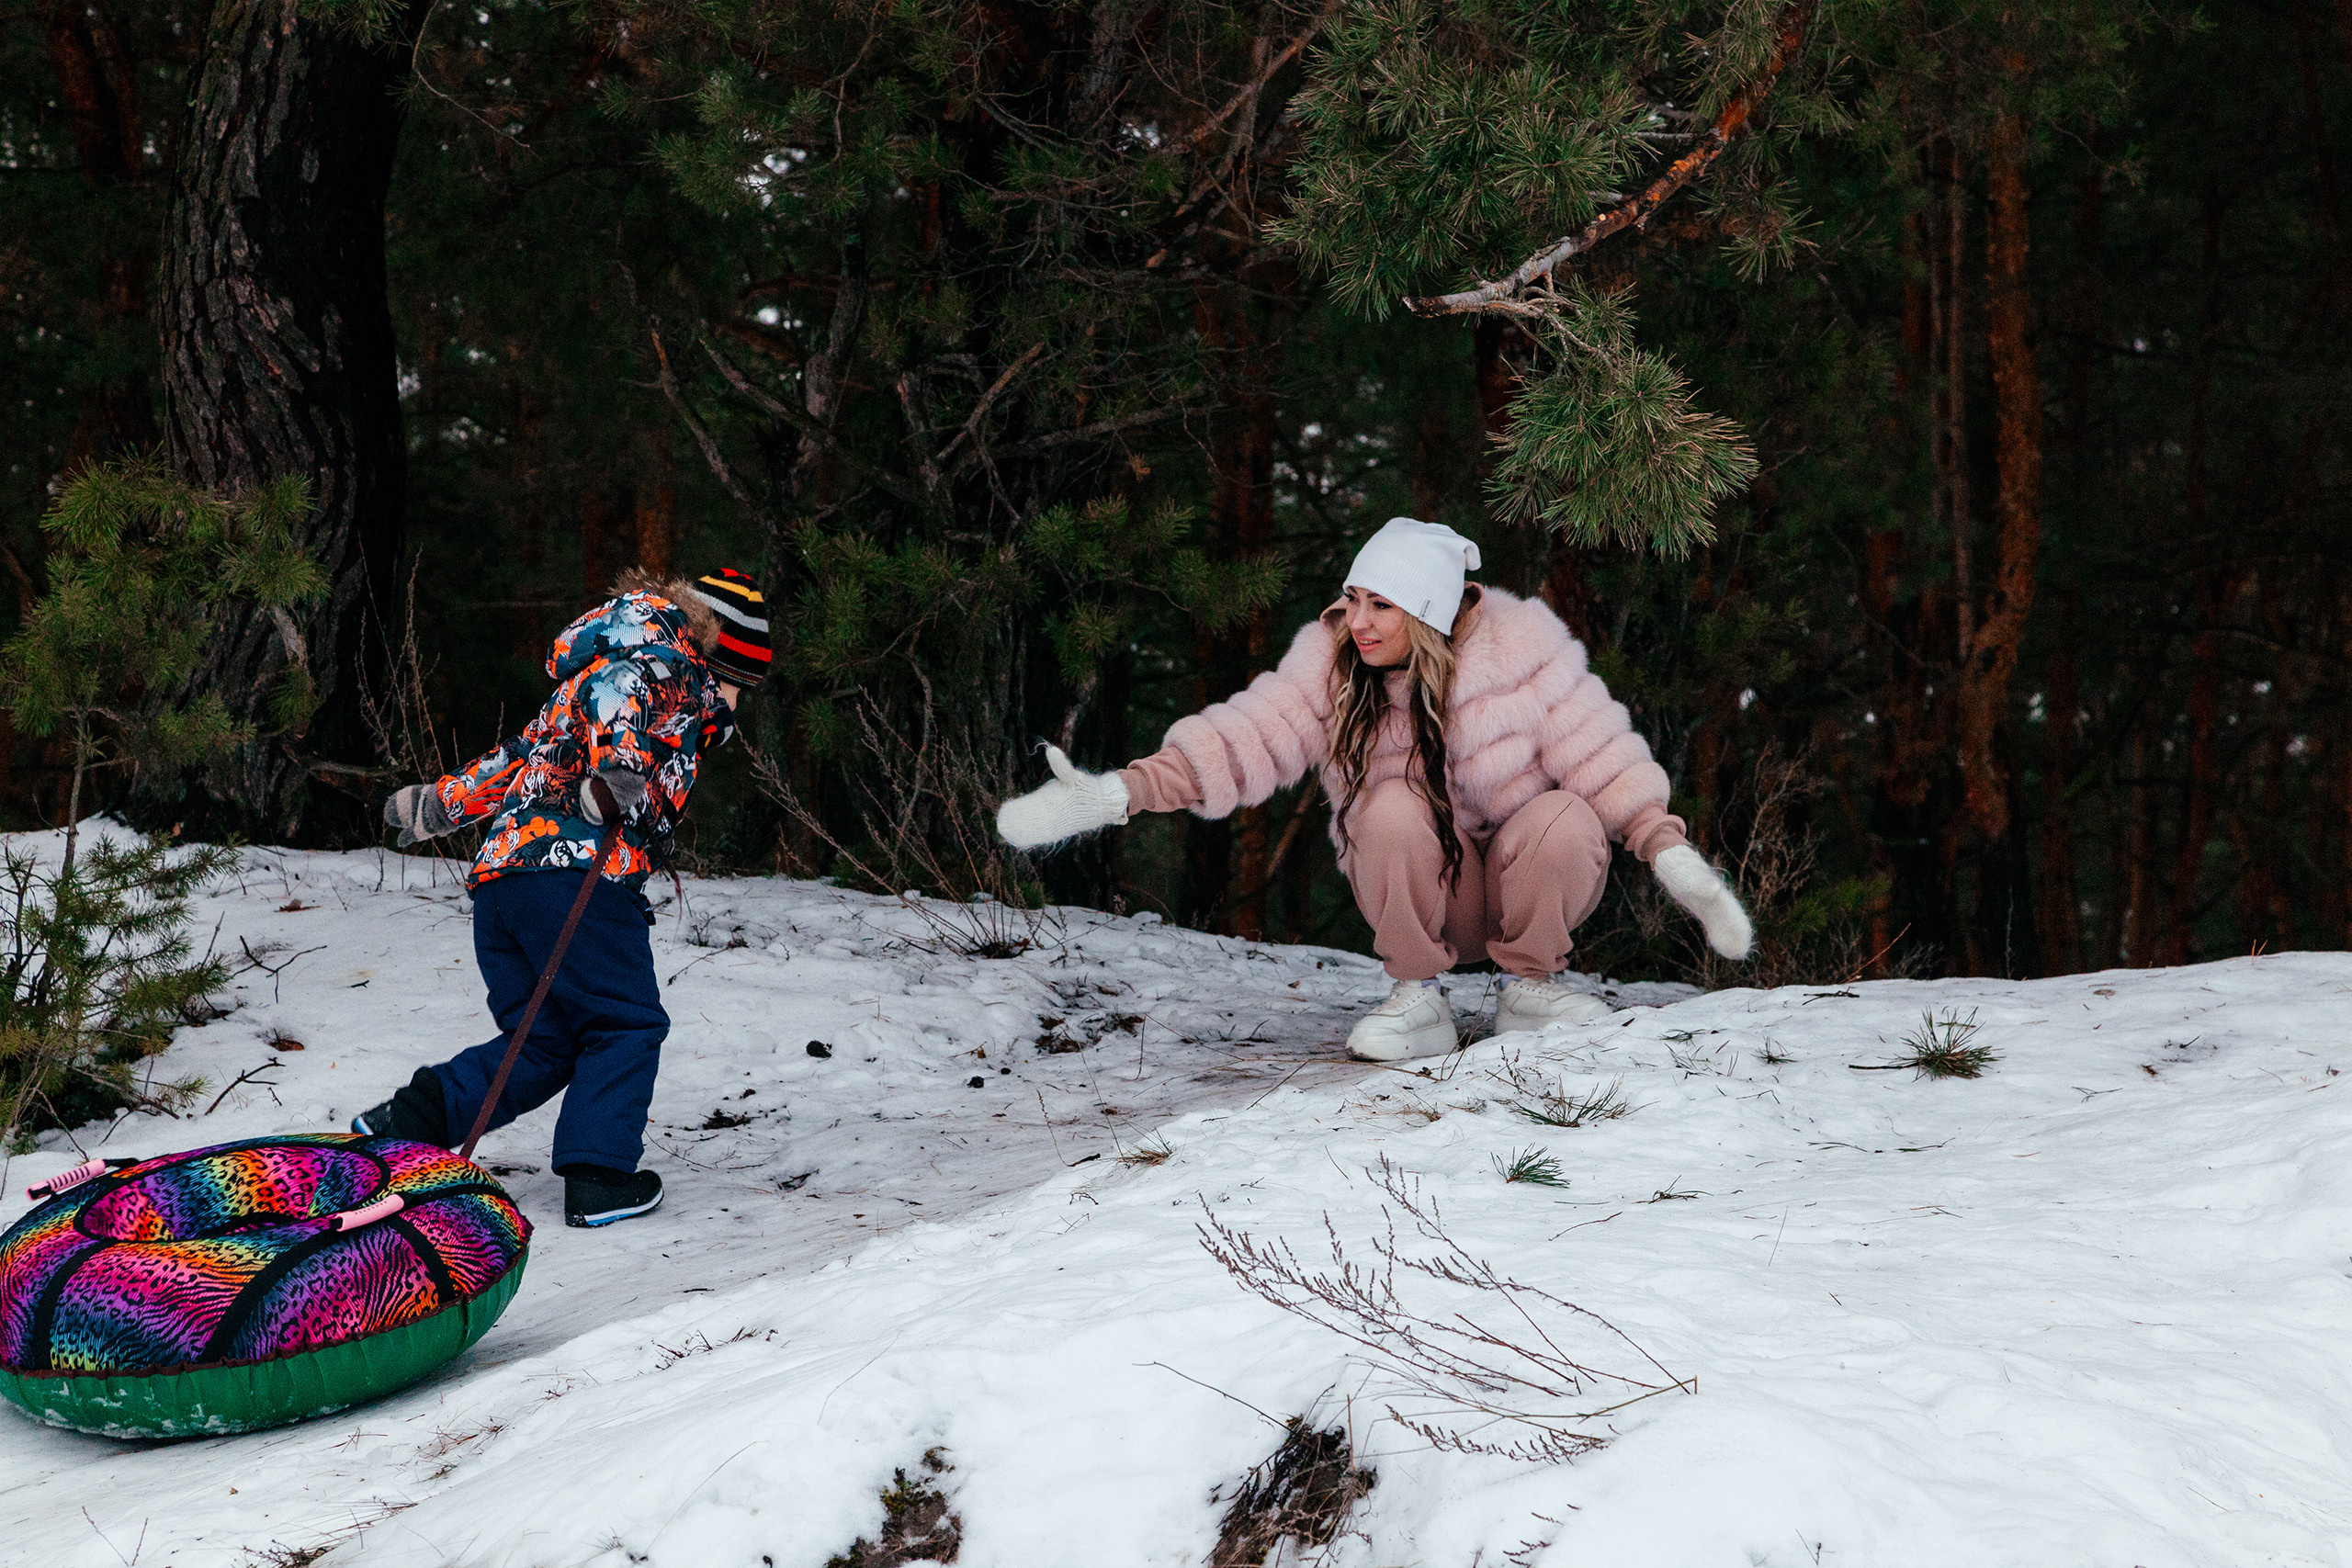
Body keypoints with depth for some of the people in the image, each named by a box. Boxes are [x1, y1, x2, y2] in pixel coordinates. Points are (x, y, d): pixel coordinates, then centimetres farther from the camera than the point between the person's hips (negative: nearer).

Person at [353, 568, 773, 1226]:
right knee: (628, 1024, 3)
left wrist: (436, 804, 39)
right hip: (576, 868, -9)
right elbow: (616, 686, -19)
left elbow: (525, 752, 35)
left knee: (543, 1046, 11)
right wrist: (620, 771, -32)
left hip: (497, 872, 9)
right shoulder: (672, 665, 4)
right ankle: (598, 1177, -5)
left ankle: (417, 1115, -4)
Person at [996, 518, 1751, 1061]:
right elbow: (1245, 738, -17)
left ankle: (1532, 989, -5)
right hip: (1423, 888, 1)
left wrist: (1674, 858, -19)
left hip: (1526, 875, -1)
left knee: (1565, 821, -33)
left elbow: (1598, 752, -13)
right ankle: (1417, 1001, -11)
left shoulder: (1516, 645, -16)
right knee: (1393, 805, -30)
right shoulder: (1333, 660, -11)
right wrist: (1117, 794, -29)